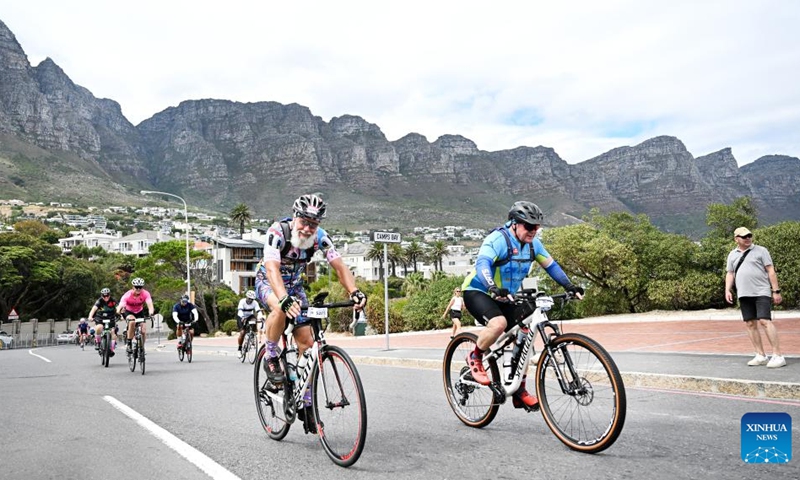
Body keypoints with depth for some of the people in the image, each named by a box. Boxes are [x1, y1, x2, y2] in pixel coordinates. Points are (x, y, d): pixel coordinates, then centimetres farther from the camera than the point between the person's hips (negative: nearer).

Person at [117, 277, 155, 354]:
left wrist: (151, 312, -60)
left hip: (139, 312, 2)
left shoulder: (145, 294, -26)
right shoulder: (127, 295, -30)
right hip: (128, 312, -2)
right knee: (132, 321, -35)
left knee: (143, 331, -13)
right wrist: (119, 311, -65)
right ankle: (128, 344, -22)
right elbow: (121, 306, -41)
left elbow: (150, 304, -39)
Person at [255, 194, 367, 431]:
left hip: (294, 286, 4)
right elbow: (272, 269, -44)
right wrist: (285, 299, -61)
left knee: (306, 342, -5)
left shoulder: (320, 237, -19)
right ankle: (271, 358, -13)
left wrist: (354, 291, -45)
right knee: (281, 309, -40)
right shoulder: (277, 232, -31)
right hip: (268, 282, -4)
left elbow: (339, 265, -26)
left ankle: (305, 404, 7)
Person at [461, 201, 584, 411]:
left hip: (506, 297, 7)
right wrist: (493, 288, -57)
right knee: (499, 323, -35)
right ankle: (475, 358, -7)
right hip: (477, 292, -7)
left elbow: (551, 265, 6)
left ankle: (519, 392, 11)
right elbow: (482, 263, -39)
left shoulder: (532, 243, -1)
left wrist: (570, 286, -7)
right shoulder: (498, 239, -24)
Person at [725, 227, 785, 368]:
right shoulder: (732, 255, 14)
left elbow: (771, 271, 0)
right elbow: (730, 273, 17)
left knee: (765, 321, -15)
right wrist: (728, 290, 2)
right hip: (744, 295, 5)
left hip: (761, 293, -5)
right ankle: (761, 356, 12)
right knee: (750, 324, 4)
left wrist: (776, 291, -5)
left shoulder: (760, 250, 2)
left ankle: (777, 356, -12)